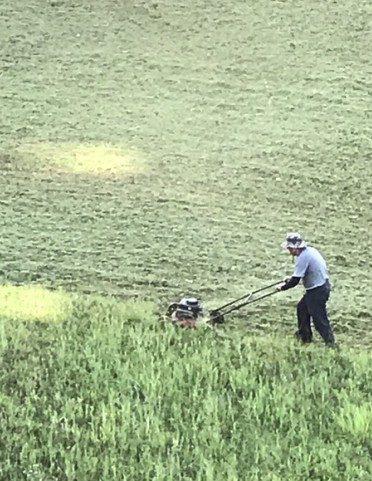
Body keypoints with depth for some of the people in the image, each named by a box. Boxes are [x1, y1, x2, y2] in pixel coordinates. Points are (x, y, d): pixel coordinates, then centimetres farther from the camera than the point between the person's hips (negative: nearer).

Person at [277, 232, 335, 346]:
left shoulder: (303, 257, -22)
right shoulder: (310, 250, 6)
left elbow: (295, 281, -21)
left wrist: (282, 287, -6)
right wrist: (291, 278, 22)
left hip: (317, 291, -10)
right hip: (322, 285, 10)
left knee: (319, 319, -4)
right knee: (302, 307, 24)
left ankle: (330, 343, -2)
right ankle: (304, 336, 36)